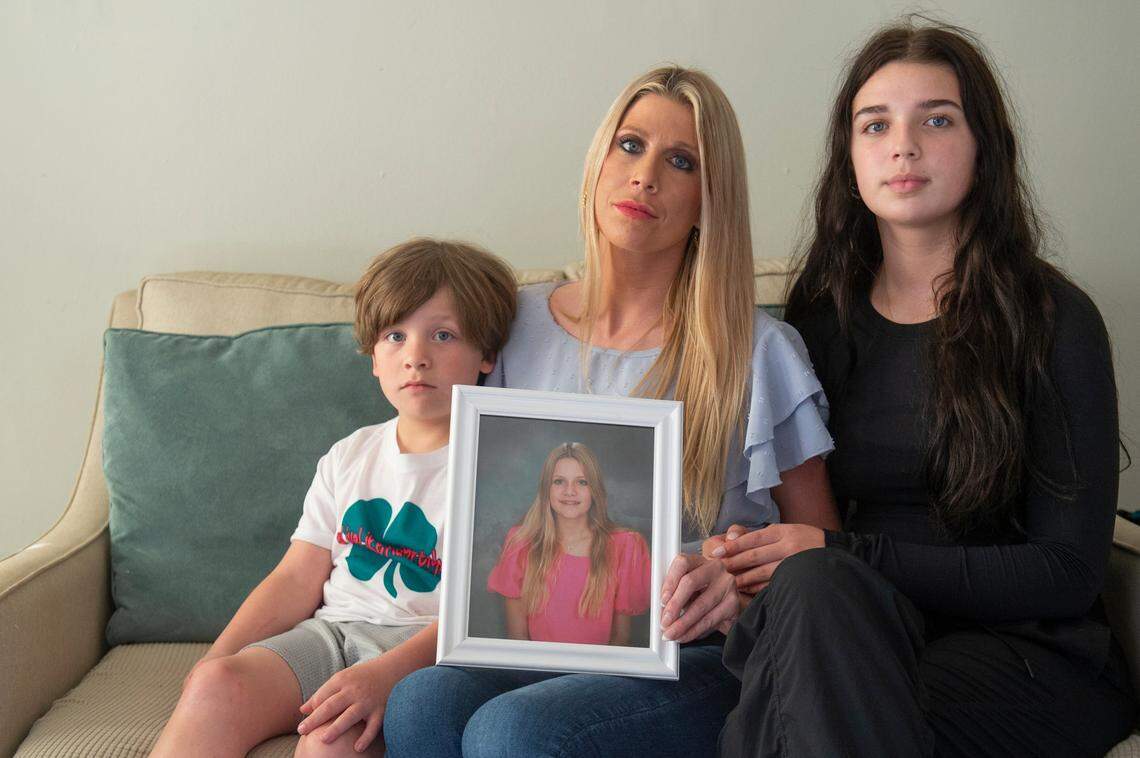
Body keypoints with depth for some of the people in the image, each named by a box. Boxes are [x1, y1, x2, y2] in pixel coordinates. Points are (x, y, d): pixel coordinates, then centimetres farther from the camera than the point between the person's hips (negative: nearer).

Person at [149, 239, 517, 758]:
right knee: (217, 686, -23)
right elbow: (297, 578, 13)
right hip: (332, 630, 5)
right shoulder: (350, 457, 17)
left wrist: (382, 675, -26)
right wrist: (213, 661, -1)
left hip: (422, 649, -5)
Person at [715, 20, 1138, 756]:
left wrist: (845, 556, -18)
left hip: (1029, 652, -2)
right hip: (853, 617, 3)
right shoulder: (821, 316, 9)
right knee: (813, 581, -33)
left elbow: (1067, 571, -8)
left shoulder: (1054, 321, -4)